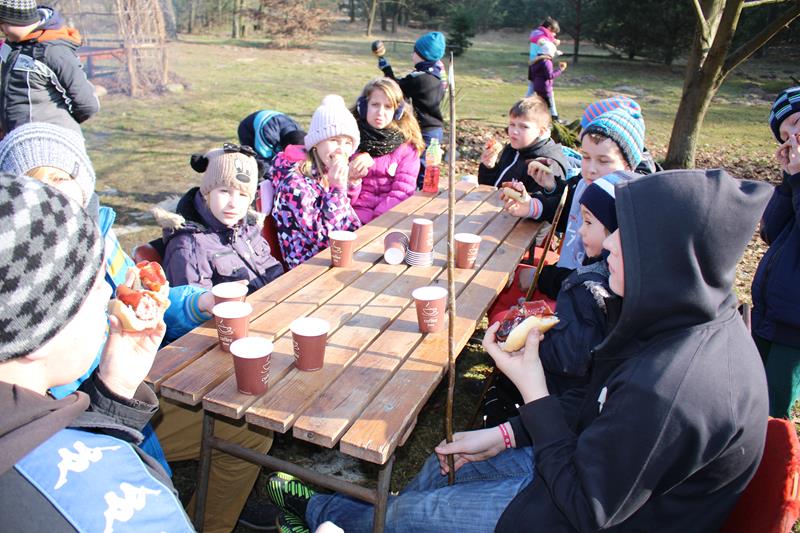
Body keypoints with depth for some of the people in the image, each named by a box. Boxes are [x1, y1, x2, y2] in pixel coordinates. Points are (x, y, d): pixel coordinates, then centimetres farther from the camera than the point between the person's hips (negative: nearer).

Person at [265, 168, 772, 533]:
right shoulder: (698, 319, -7)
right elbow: (599, 405, 3)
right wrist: (506, 435, 0)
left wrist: (533, 391, -22)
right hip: (603, 465, 8)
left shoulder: (669, 387, -38)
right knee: (444, 463, 15)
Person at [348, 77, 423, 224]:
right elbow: (344, 198, 4)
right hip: (356, 217, 0)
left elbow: (402, 193, -1)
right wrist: (351, 180, -18)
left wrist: (376, 221, -14)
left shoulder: (407, 146, 6)